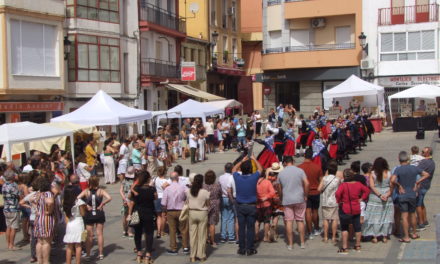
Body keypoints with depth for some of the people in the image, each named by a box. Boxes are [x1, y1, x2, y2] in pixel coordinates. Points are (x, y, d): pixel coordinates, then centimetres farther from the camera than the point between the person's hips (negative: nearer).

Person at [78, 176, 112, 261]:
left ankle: (88, 254, 15)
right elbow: (109, 198, -22)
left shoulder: (86, 191, -5)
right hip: (99, 214, 0)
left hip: (89, 215, 0)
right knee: (100, 234, 10)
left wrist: (86, 205, -10)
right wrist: (102, 205, -12)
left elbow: (77, 198, -16)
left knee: (89, 235, 10)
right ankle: (101, 254, 13)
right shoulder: (101, 191, -8)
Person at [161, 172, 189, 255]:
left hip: (170, 212, 1)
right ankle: (185, 247, 17)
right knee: (184, 230, 12)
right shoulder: (183, 188, -12)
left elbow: (163, 204, -7)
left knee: (172, 230, 9)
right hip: (181, 211, -1)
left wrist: (165, 212, 9)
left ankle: (173, 248, 16)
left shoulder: (167, 189, -10)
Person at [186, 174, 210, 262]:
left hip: (192, 213, 2)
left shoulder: (188, 191, -6)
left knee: (192, 234, 9)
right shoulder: (205, 192, -14)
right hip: (202, 213, -2)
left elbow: (188, 203, 5)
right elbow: (208, 205, -4)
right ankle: (201, 255, 14)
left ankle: (193, 256, 13)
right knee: (202, 235, 8)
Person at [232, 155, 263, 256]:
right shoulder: (253, 177, -12)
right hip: (251, 206, -2)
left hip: (240, 206, 2)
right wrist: (254, 159, 20)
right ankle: (250, 249, 8)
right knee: (250, 228, 4)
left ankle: (242, 248, 11)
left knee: (241, 228, 6)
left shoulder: (237, 177, -7)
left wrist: (242, 160, 25)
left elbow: (234, 169, 17)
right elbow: (260, 169, 8)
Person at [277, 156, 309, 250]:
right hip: (299, 200, 0)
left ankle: (290, 244, 5)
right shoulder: (300, 171, -3)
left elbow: (279, 189, 10)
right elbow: (307, 184, -10)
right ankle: (302, 243, 14)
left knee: (289, 221, 3)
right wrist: (305, 196, 1)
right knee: (300, 221, 9)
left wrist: (281, 199, 23)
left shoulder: (281, 173, 3)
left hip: (287, 200, 0)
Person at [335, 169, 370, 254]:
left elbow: (337, 194, -30)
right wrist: (362, 198, 7)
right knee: (357, 227, 17)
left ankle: (345, 248, 4)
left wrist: (339, 201, -14)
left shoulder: (343, 185, -17)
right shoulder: (358, 184, -2)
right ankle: (358, 246, 28)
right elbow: (367, 190, 7)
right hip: (356, 209, 4)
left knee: (344, 228, 7)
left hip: (345, 209, -4)